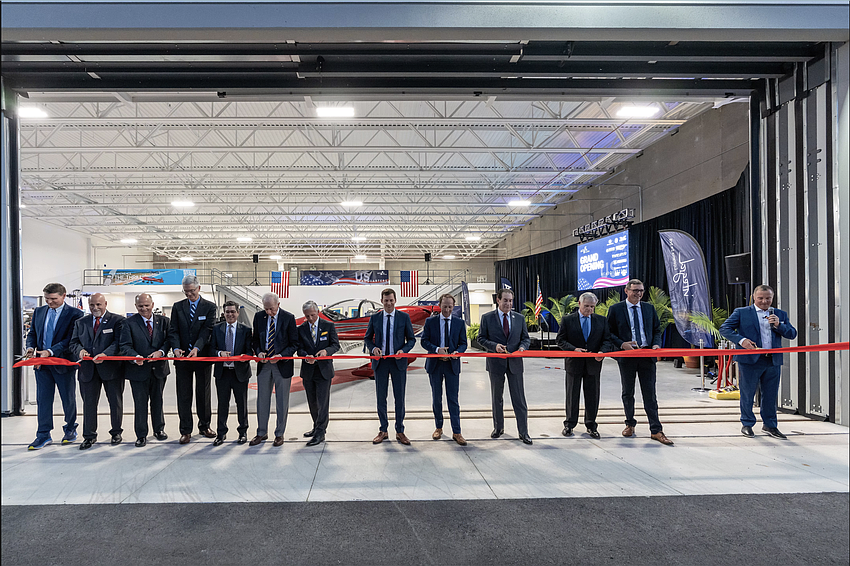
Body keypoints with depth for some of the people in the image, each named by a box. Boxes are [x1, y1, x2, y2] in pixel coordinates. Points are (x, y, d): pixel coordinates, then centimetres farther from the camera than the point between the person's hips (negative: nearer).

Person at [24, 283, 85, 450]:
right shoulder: (38, 312, 10)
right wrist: (31, 347, -5)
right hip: (41, 363, 4)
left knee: (68, 399, 9)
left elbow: (72, 339, -15)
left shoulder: (74, 314, -9)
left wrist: (50, 351, -24)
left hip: (64, 362, -4)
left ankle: (70, 429, 27)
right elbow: (32, 333, 16)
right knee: (43, 399, 7)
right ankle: (44, 435, 14)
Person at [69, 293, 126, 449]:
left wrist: (105, 354, -26)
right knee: (89, 402, 7)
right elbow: (74, 342, 11)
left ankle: (116, 432, 23)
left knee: (115, 402, 7)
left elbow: (119, 342, -12)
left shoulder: (117, 320, -2)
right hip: (88, 369, 3)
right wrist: (80, 350, -12)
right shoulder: (81, 322, 13)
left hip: (111, 368, -3)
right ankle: (89, 435, 18)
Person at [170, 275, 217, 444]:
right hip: (182, 357, 2)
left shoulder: (209, 307, 0)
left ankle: (204, 426, 24)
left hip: (203, 356, -1)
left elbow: (207, 330, -9)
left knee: (203, 393, 10)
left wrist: (197, 348, -23)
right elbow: (174, 331, 2)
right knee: (183, 395, 4)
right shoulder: (177, 307, 7)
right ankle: (186, 431, 12)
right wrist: (176, 348, -16)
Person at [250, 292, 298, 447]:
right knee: (262, 399, 10)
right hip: (264, 364, 3)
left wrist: (281, 356, -19)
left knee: (282, 402, 5)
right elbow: (256, 339, 12)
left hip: (283, 364, -3)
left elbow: (294, 344, -5)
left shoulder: (288, 318, -8)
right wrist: (258, 352, -8)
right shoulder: (259, 317, 3)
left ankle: (279, 434, 18)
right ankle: (262, 433, 23)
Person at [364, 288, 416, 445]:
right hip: (380, 361, 1)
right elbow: (367, 338, 11)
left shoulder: (404, 317, 1)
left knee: (399, 398, 5)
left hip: (398, 361, -1)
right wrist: (373, 348, -10)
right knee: (381, 397, 8)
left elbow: (411, 339, 3)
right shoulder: (375, 318, 5)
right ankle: (383, 431, 21)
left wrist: (403, 350, -15)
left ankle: (400, 431, 17)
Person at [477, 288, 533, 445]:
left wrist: (522, 347, -12)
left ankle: (523, 432, 8)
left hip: (515, 362, 1)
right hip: (496, 362, -1)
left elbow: (526, 338, 10)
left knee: (519, 398, 1)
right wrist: (494, 346, -17)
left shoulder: (520, 318, 6)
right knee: (497, 398, 12)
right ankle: (498, 427, 27)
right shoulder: (487, 318, -1)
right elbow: (481, 338, 0)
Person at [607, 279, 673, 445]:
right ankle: (630, 424, 27)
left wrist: (656, 344, -4)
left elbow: (657, 330, 15)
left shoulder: (649, 308, 11)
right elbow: (609, 333, 1)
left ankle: (656, 430, 5)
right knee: (627, 393, 10)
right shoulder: (615, 309, 1)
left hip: (647, 355, 1)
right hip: (626, 356, -1)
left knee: (650, 394, 1)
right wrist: (622, 344, -14)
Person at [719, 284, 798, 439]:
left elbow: (792, 334, 10)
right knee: (747, 394, 4)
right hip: (750, 360, -3)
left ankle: (770, 425, 26)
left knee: (771, 395, 10)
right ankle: (747, 424, 18)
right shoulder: (741, 313, 3)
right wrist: (741, 340, -17)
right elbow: (724, 328, -3)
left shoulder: (780, 314, 14)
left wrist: (778, 325, -8)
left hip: (773, 361, 4)